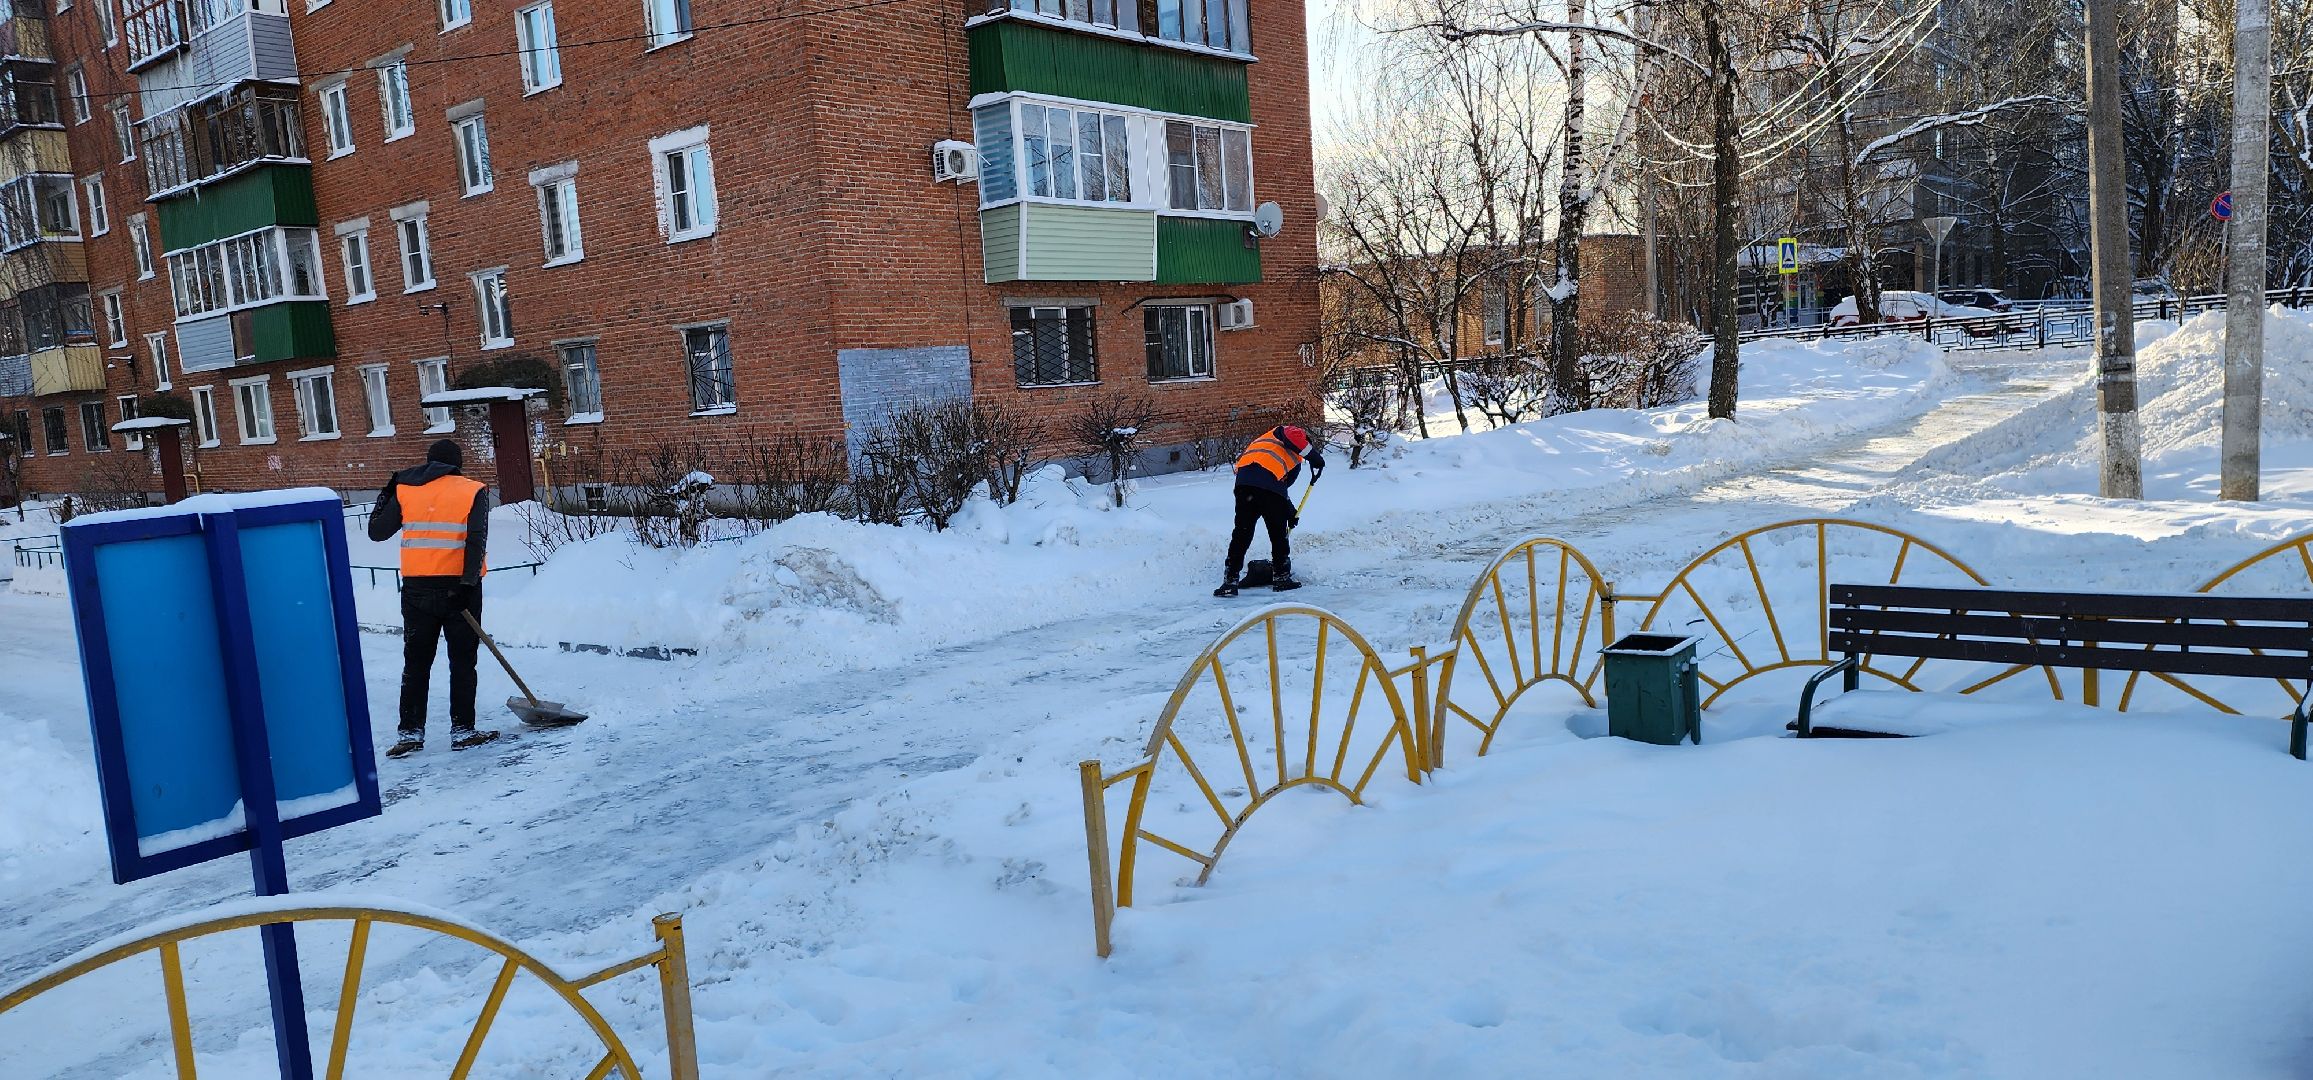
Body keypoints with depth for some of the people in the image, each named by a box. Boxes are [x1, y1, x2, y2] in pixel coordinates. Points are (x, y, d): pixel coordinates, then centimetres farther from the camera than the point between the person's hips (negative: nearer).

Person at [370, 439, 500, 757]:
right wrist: (468, 581, -18)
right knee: (462, 662, 5)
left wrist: (387, 494, 25)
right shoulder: (473, 491, -1)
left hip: (417, 588, 3)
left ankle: (411, 732, 10)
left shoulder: (405, 491, 6)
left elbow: (377, 531, 12)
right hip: (458, 586, -2)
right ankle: (462, 730, 7)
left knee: (416, 662, 11)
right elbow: (476, 540, -13)